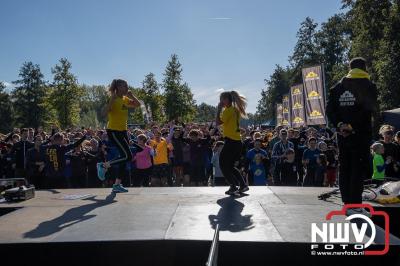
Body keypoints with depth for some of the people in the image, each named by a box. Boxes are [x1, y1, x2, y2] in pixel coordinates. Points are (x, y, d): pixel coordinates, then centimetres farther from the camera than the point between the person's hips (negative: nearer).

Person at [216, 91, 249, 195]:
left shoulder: (228, 110, -12)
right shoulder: (236, 110, 14)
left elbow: (218, 122, -16)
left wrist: (219, 109, -6)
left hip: (231, 141, -9)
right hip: (237, 141, 9)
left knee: (223, 164, 2)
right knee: (230, 165, 18)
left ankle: (233, 187, 0)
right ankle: (243, 185, 16)